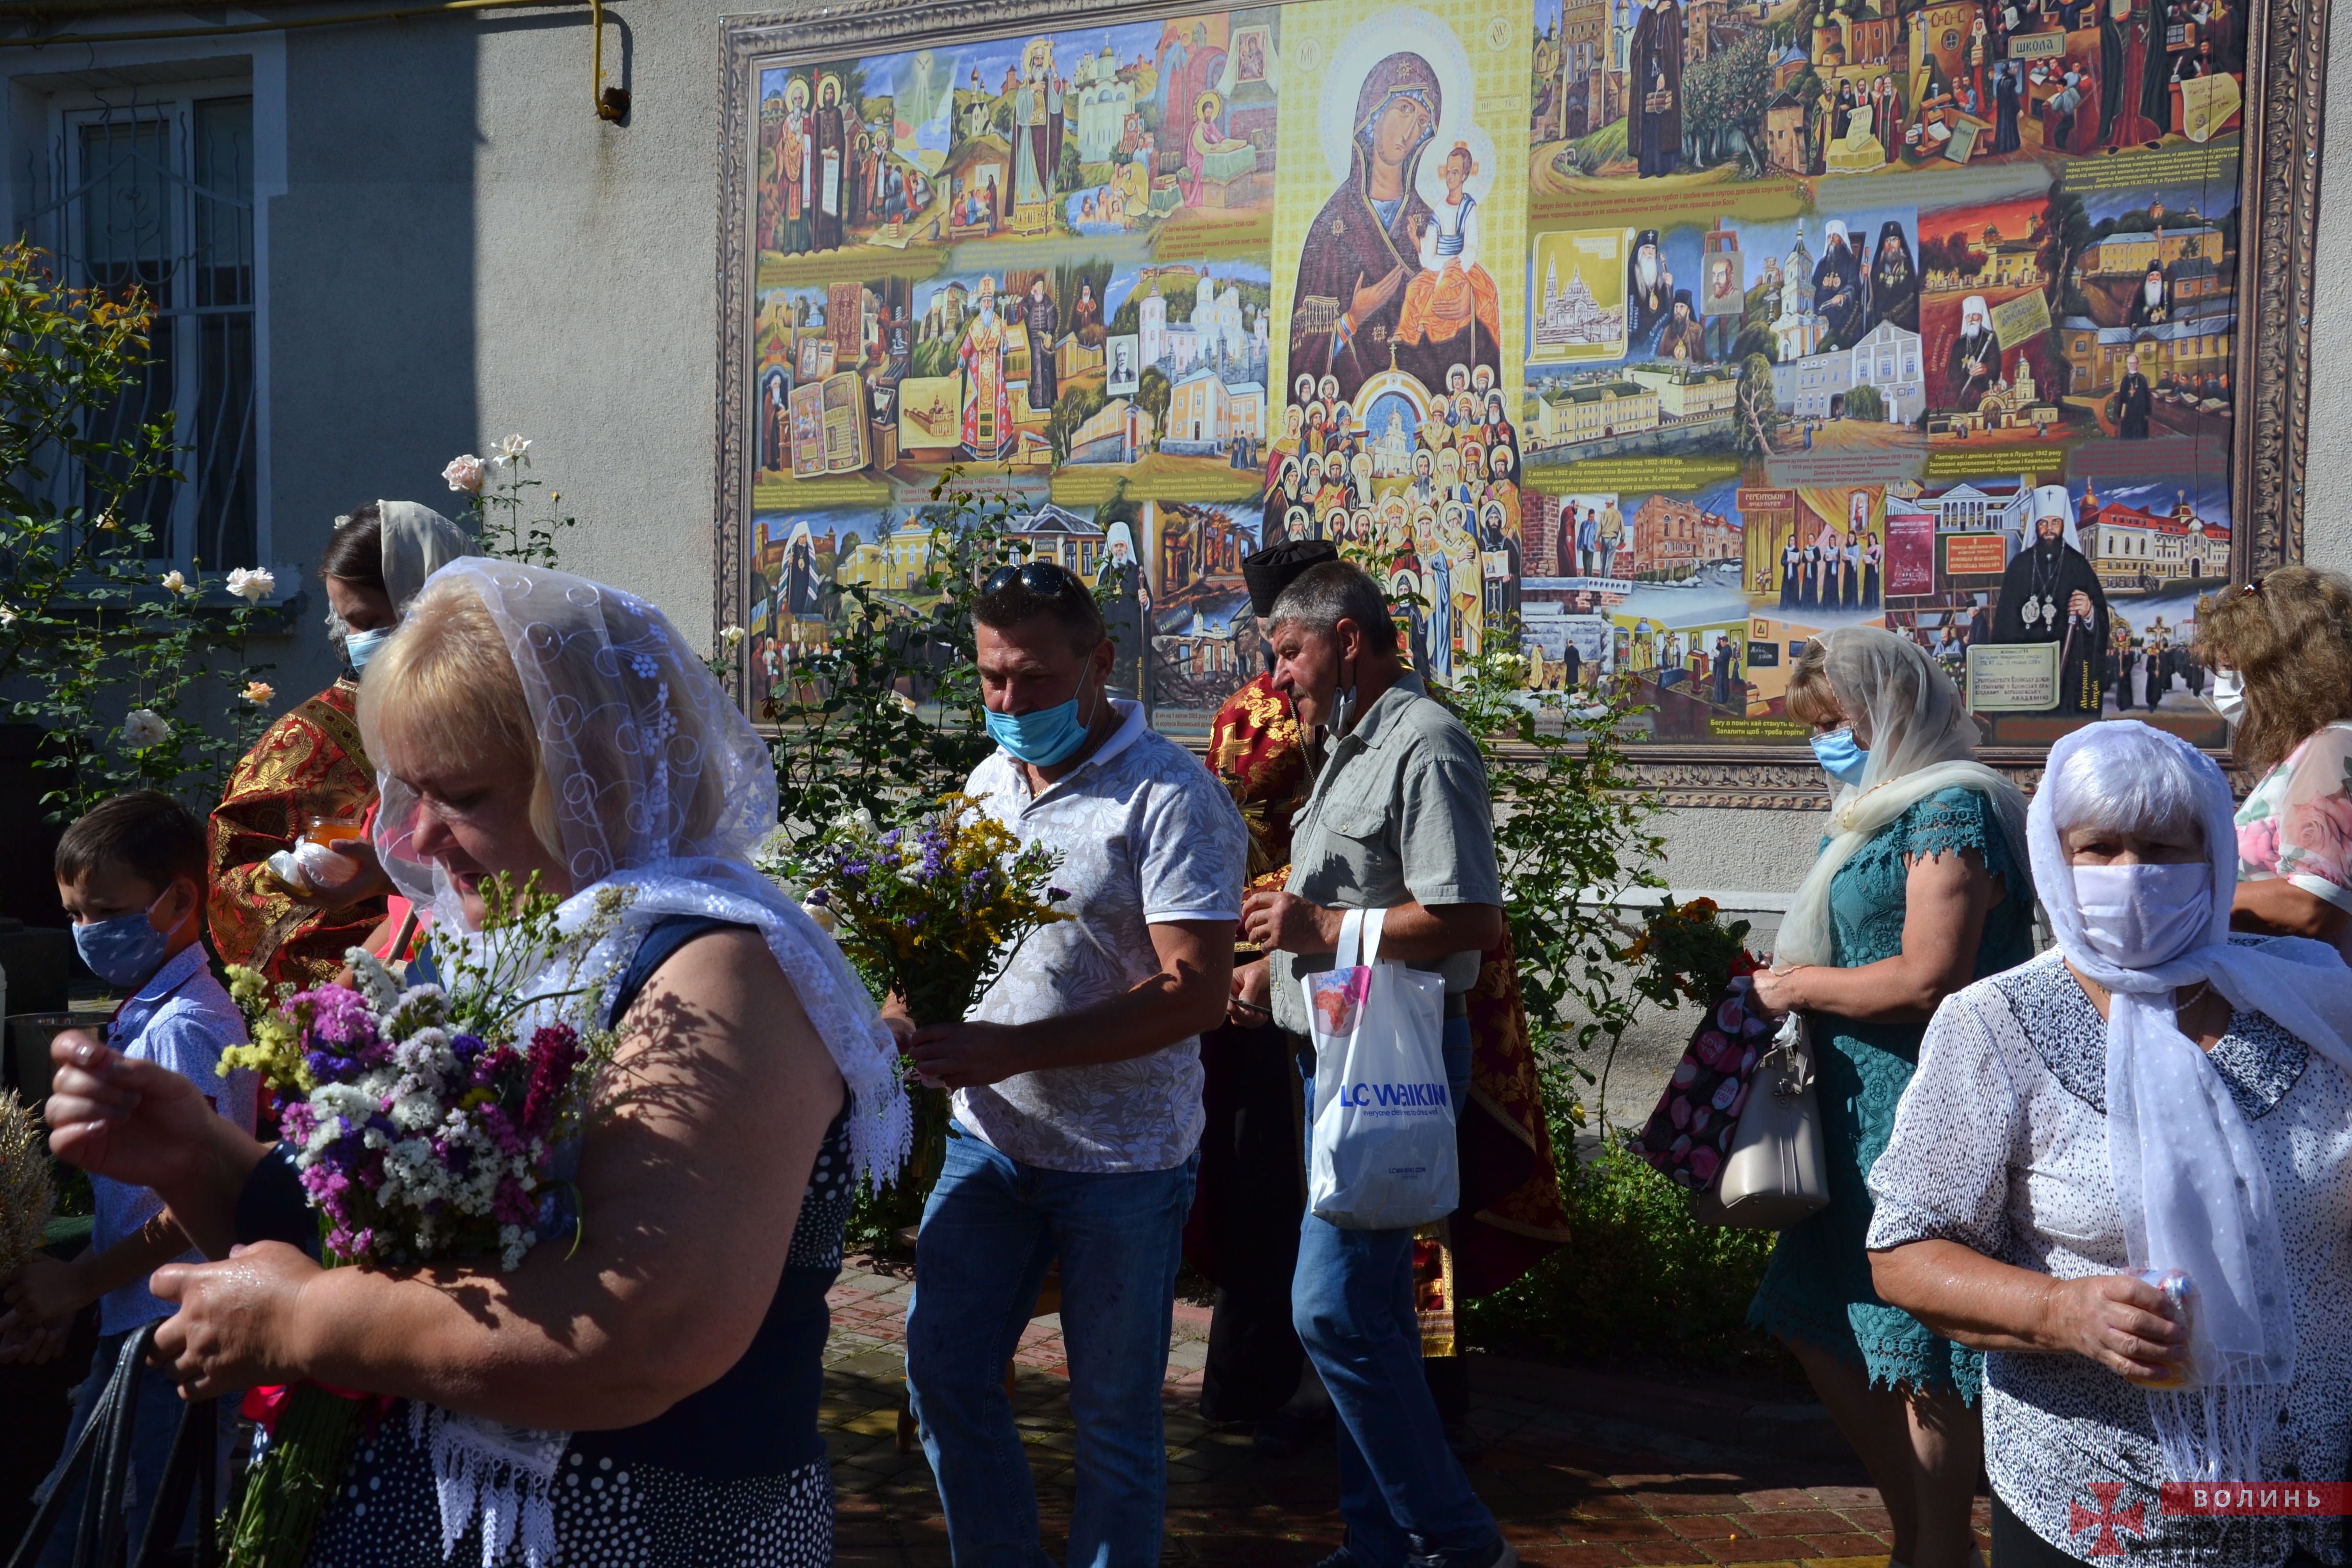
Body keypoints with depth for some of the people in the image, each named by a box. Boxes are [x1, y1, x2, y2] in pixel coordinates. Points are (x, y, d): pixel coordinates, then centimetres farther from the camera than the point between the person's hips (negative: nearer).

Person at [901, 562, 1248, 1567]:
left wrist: (1009, 1049, -27)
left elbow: (1194, 994, -22)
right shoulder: (988, 781, 8)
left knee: (1114, 1416, 7)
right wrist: (914, 1009, -4)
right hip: (987, 1137, 7)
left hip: (1119, 1160, -7)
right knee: (942, 1373, 12)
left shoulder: (1170, 799, -15)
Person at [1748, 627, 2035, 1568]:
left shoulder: (1954, 809, -14)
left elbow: (1928, 982, -23)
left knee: (1922, 1359, 0)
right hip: (1864, 1118, 10)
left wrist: (1798, 985, -11)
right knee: (1821, 1333, 14)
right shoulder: (1889, 811, 16)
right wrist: (1781, 976, 7)